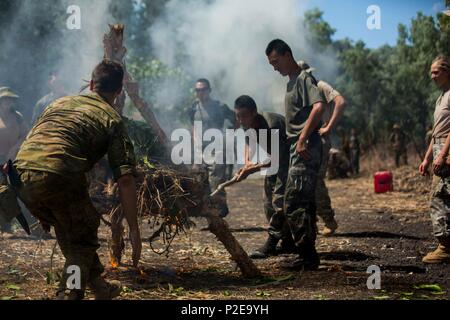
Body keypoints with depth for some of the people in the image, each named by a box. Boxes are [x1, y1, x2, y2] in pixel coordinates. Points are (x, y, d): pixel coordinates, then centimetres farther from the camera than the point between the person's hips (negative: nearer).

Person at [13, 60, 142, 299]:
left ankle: (99, 287, 39)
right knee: (83, 240, 16)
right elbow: (125, 180, 2)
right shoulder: (112, 119, 12)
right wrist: (134, 230, 4)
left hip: (21, 174, 6)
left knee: (68, 231, 27)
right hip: (58, 178, -6)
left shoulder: (60, 103, 28)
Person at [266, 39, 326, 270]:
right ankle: (308, 256, 15)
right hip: (298, 150, 10)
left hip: (306, 150, -10)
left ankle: (308, 255, -7)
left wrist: (303, 140, -25)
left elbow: (319, 107, -24)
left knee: (293, 204, -12)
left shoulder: (304, 78, -8)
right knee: (305, 204, 11)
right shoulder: (291, 82, 21)